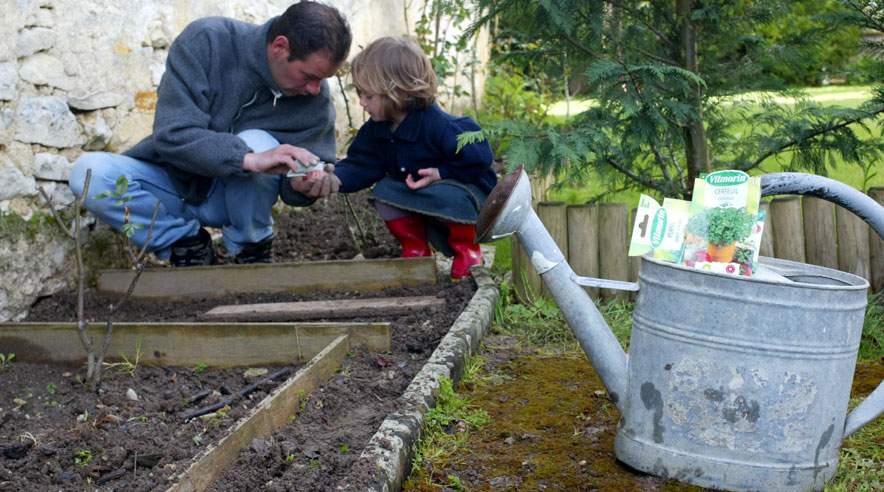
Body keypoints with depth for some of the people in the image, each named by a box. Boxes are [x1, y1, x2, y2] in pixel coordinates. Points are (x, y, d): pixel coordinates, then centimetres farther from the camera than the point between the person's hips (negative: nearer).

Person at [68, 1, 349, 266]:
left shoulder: (316, 98, -14)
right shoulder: (205, 41, -22)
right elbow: (172, 134, -29)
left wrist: (300, 185, -33)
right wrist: (249, 159, -44)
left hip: (233, 195, 0)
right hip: (172, 182, 0)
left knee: (258, 143, -32)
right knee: (87, 172, -28)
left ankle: (251, 248, -6)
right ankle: (186, 242, -8)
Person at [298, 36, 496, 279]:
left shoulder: (438, 126, -29)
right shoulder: (376, 130, -4)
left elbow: (478, 157, -27)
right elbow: (360, 165, -5)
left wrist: (440, 173, -28)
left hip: (467, 190, -7)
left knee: (443, 196, -37)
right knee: (384, 192, -12)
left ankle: (467, 250, -9)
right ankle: (416, 249, 4)